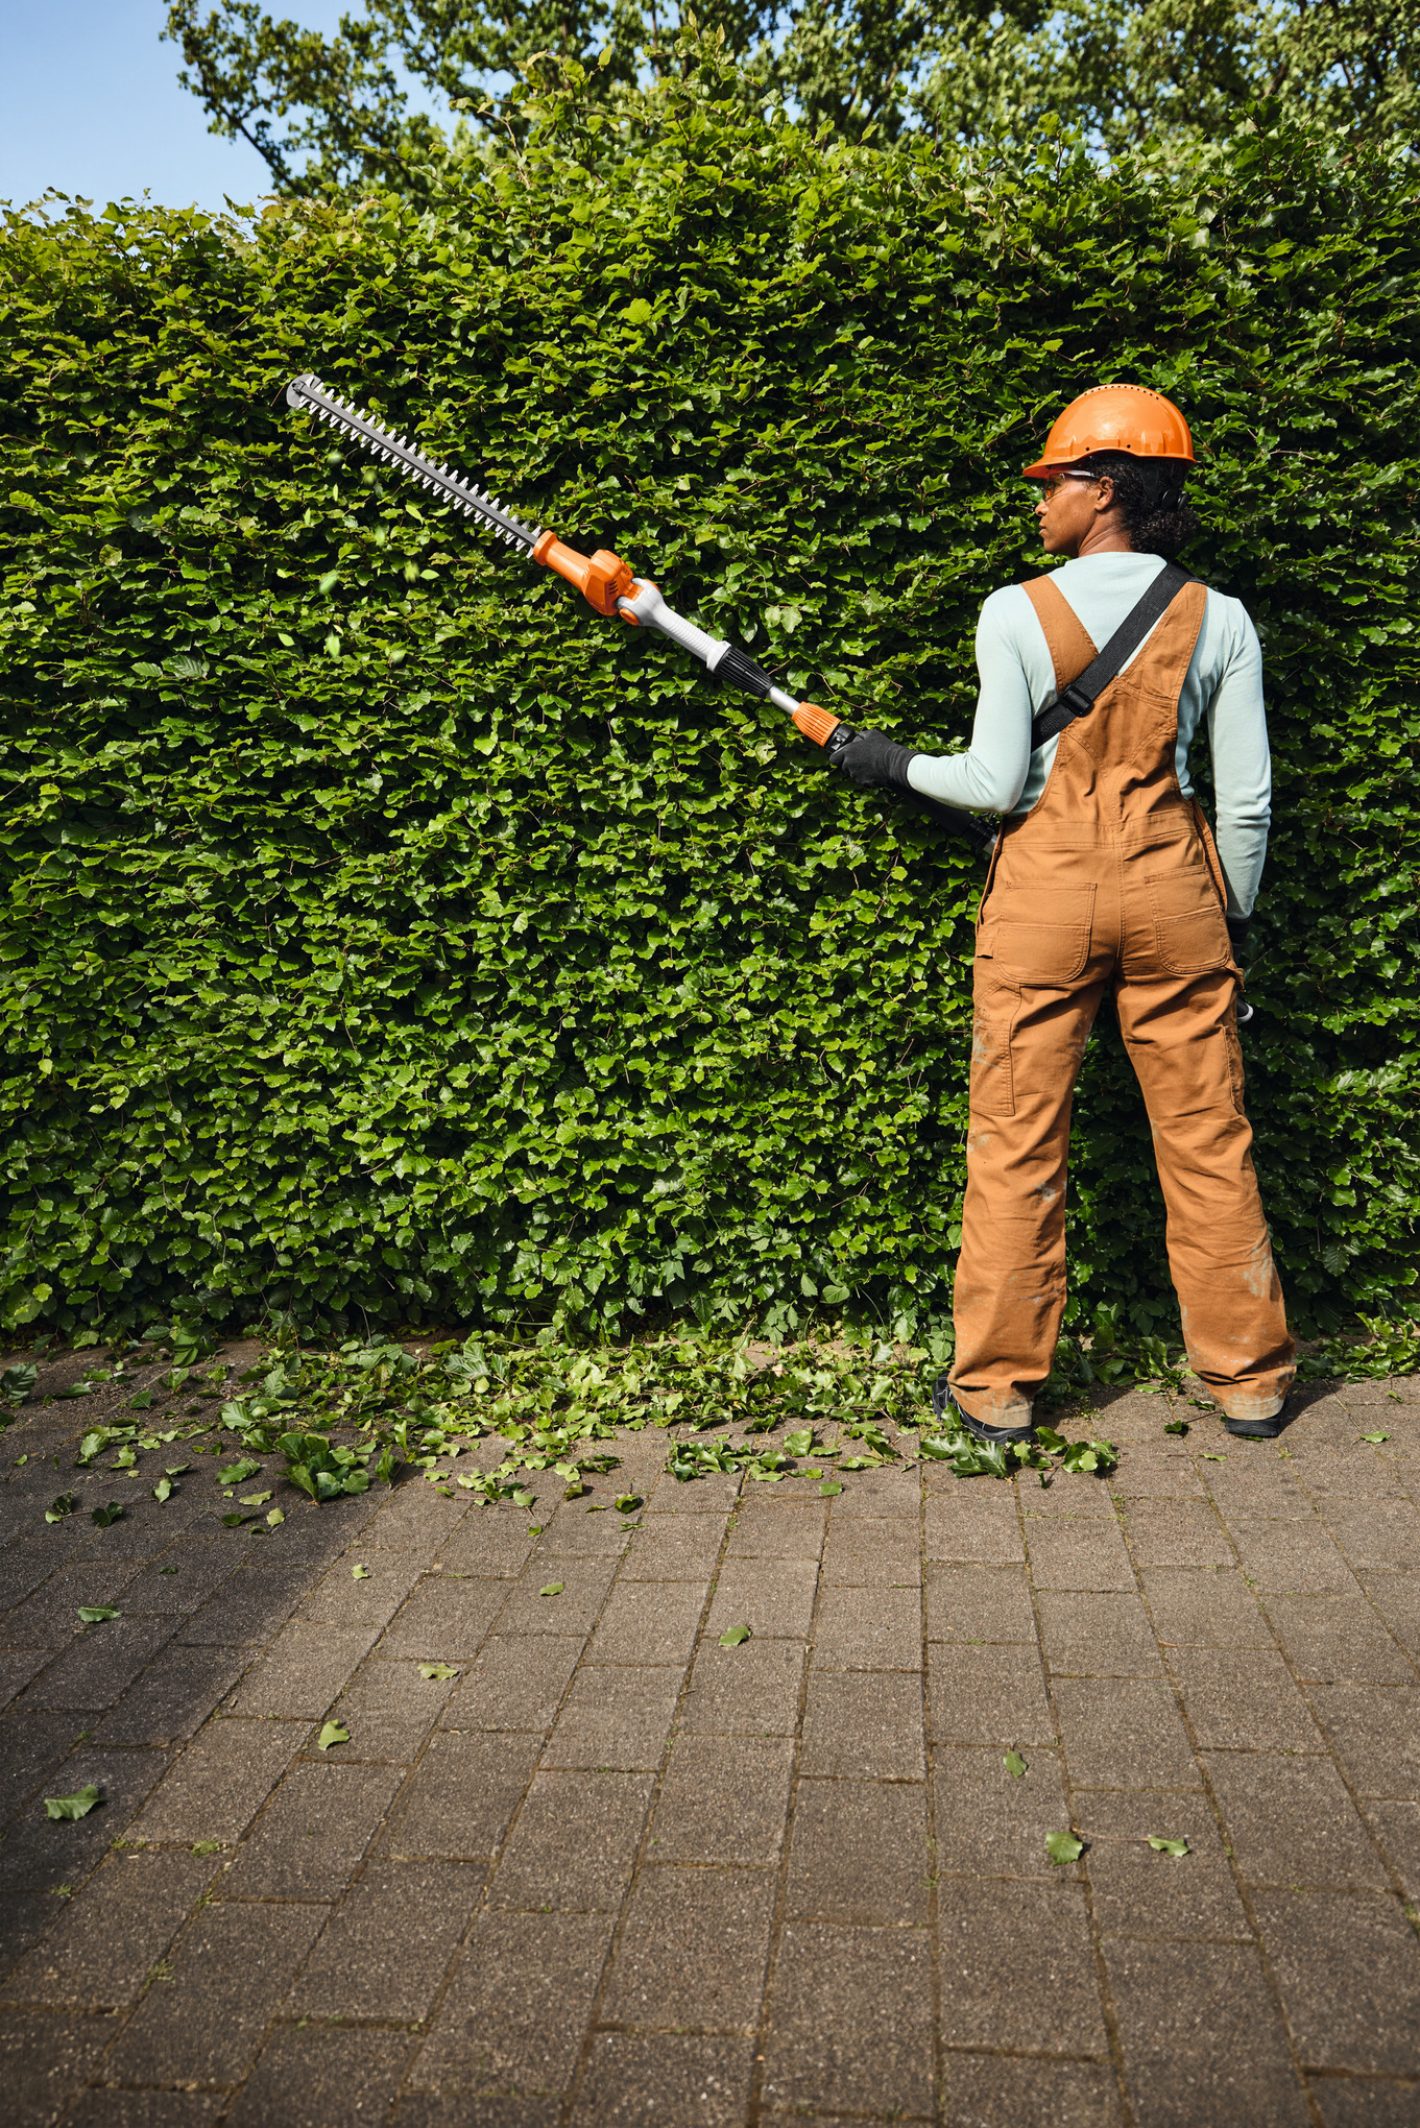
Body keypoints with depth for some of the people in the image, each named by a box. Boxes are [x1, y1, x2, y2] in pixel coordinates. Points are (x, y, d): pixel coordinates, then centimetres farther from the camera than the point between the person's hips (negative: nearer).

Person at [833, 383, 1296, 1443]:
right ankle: (1250, 1377, 23)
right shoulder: (1219, 620, 2)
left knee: (1017, 1141, 6)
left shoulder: (1017, 611, -6)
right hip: (1173, 881, 3)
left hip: (1047, 881, -2)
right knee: (1209, 1136, 11)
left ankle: (999, 1383, 16)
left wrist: (896, 763, 9)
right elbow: (1248, 798, 2)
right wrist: (1232, 918, 15)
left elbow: (996, 784, -8)